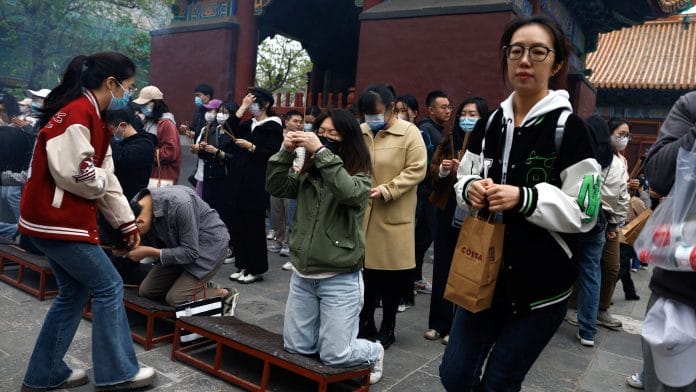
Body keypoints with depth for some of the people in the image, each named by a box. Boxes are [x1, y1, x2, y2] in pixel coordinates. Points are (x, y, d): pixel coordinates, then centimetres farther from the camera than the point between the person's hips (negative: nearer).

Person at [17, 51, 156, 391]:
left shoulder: (92, 116, 15)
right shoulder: (75, 113, -17)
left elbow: (105, 177, 15)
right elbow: (73, 173, -26)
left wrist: (127, 222, 14)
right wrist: (102, 180, -4)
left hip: (61, 219, 10)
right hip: (55, 221, -10)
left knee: (74, 291, 16)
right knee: (109, 287, -2)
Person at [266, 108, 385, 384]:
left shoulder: (359, 175, -7)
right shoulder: (308, 172, 8)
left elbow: (349, 193, -29)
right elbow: (276, 187, 1)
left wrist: (321, 152, -29)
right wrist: (286, 153, -11)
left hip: (339, 279, -5)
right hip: (302, 275, 6)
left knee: (334, 356, -2)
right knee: (295, 348, 12)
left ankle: (374, 353, 29)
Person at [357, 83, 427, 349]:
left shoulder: (409, 132, -5)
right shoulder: (360, 132, 8)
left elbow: (416, 170, -10)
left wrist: (386, 190, -18)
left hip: (393, 215, -4)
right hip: (362, 212, 4)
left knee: (392, 272, 6)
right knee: (365, 268, 10)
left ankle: (387, 328, 24)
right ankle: (366, 324, 28)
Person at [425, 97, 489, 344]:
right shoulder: (449, 141, 10)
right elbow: (432, 171, 12)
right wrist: (441, 170, -9)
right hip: (447, 211, 5)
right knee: (442, 268, 10)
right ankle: (438, 323, 23)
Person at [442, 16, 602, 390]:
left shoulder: (568, 127, -10)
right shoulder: (490, 122, 7)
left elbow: (582, 212, -13)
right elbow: (463, 180, 13)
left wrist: (523, 199, -26)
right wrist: (470, 188, -9)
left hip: (541, 283, -4)